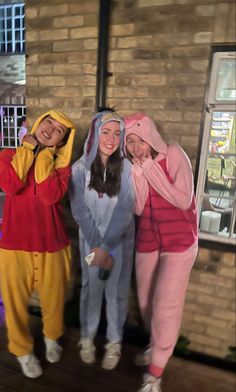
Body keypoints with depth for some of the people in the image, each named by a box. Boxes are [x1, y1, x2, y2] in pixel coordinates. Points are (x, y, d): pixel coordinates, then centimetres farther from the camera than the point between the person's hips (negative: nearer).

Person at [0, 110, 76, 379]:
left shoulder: (61, 164, 0)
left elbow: (50, 196, -19)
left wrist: (44, 154, -13)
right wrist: (28, 148, -10)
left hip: (51, 245, 1)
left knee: (53, 299, 17)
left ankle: (51, 338, 50)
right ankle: (23, 351, 43)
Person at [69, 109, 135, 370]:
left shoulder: (127, 168, -11)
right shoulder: (79, 168, -9)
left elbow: (125, 211, -13)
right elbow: (79, 211, -9)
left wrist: (107, 247, -17)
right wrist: (96, 246, -12)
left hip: (120, 241, 0)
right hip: (90, 240, 0)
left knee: (116, 291, 11)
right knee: (90, 288, 14)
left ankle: (114, 342, 32)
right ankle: (87, 337, 36)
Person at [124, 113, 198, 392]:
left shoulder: (174, 154, -14)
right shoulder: (133, 165, 0)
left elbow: (183, 200, -19)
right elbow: (137, 208, -6)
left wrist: (151, 168, -21)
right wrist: (139, 172, -17)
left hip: (179, 240, -5)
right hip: (147, 240, 5)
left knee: (166, 304, -3)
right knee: (146, 301, 16)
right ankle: (158, 345, 44)